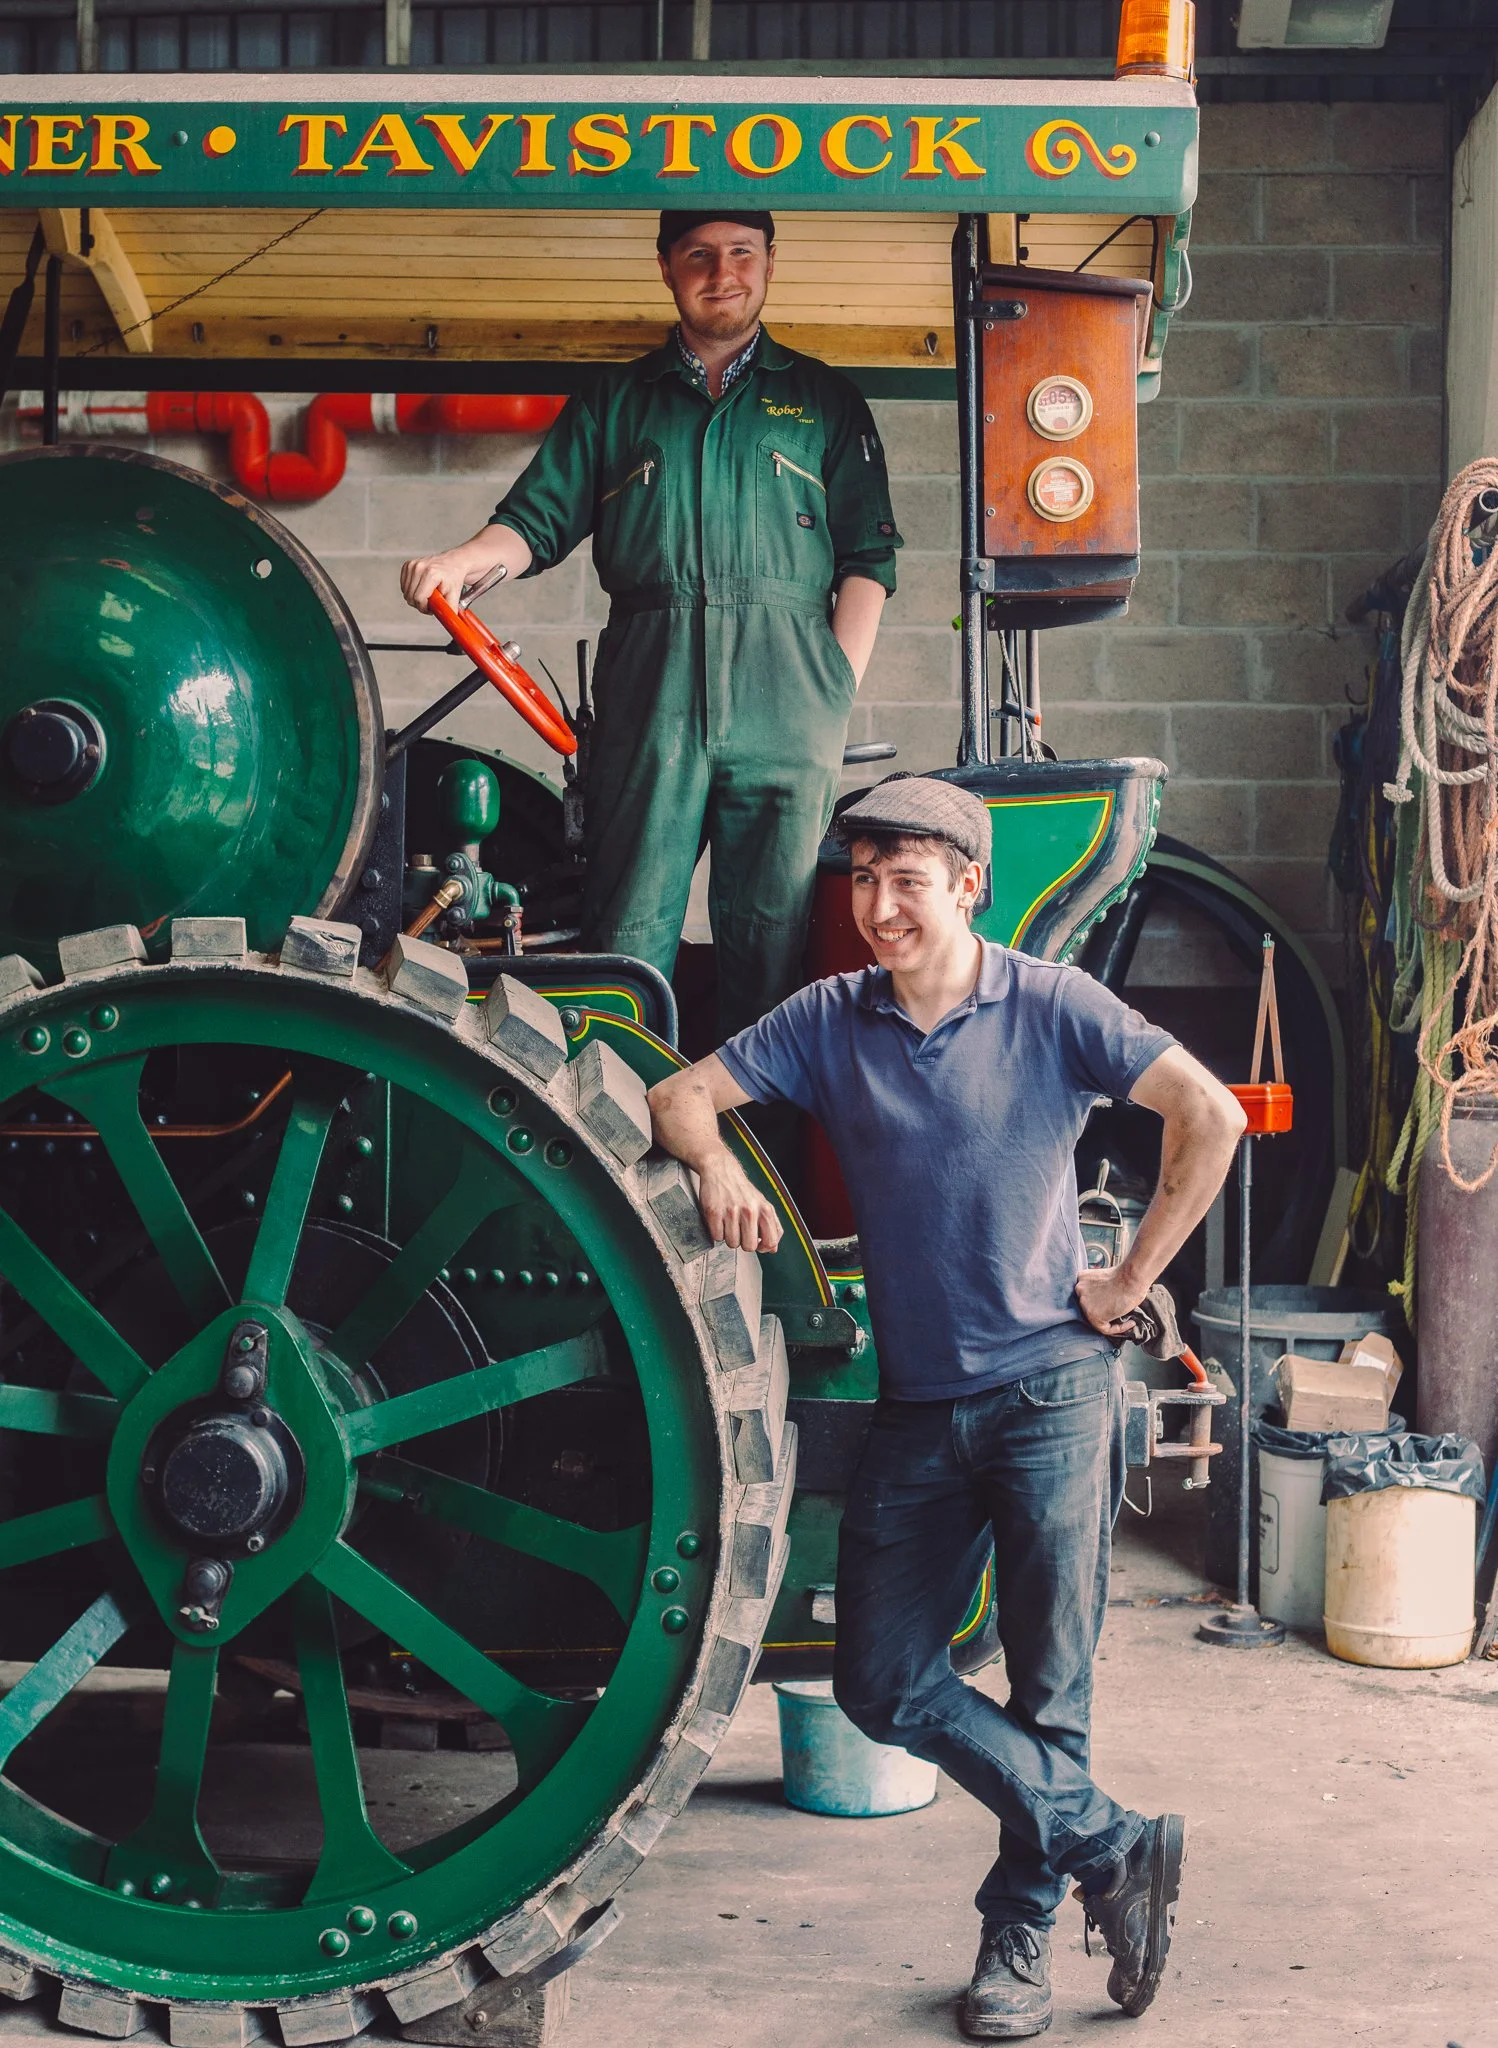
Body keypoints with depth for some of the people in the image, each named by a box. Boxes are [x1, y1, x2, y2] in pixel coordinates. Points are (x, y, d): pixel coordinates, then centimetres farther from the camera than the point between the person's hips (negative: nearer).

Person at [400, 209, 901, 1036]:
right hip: (648, 689, 1)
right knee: (627, 930, -4)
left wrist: (840, 687, -1)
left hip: (784, 697, 0)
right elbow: (539, 517, 12)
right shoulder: (615, 401, 20)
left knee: (772, 932, -1)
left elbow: (867, 554, 11)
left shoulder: (823, 400, 17)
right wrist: (464, 559, -9)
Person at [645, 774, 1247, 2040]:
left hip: (1048, 1385, -4)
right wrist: (717, 1165, -21)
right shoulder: (831, 1021, 4)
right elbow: (681, 1096, 2)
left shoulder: (1049, 1008, -5)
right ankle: (1116, 1850, 15)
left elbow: (1209, 1116, -6)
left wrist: (1131, 1280, -6)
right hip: (916, 1404, 4)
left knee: (1048, 1685, 2)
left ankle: (1021, 1932, 20)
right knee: (883, 1683, 3)